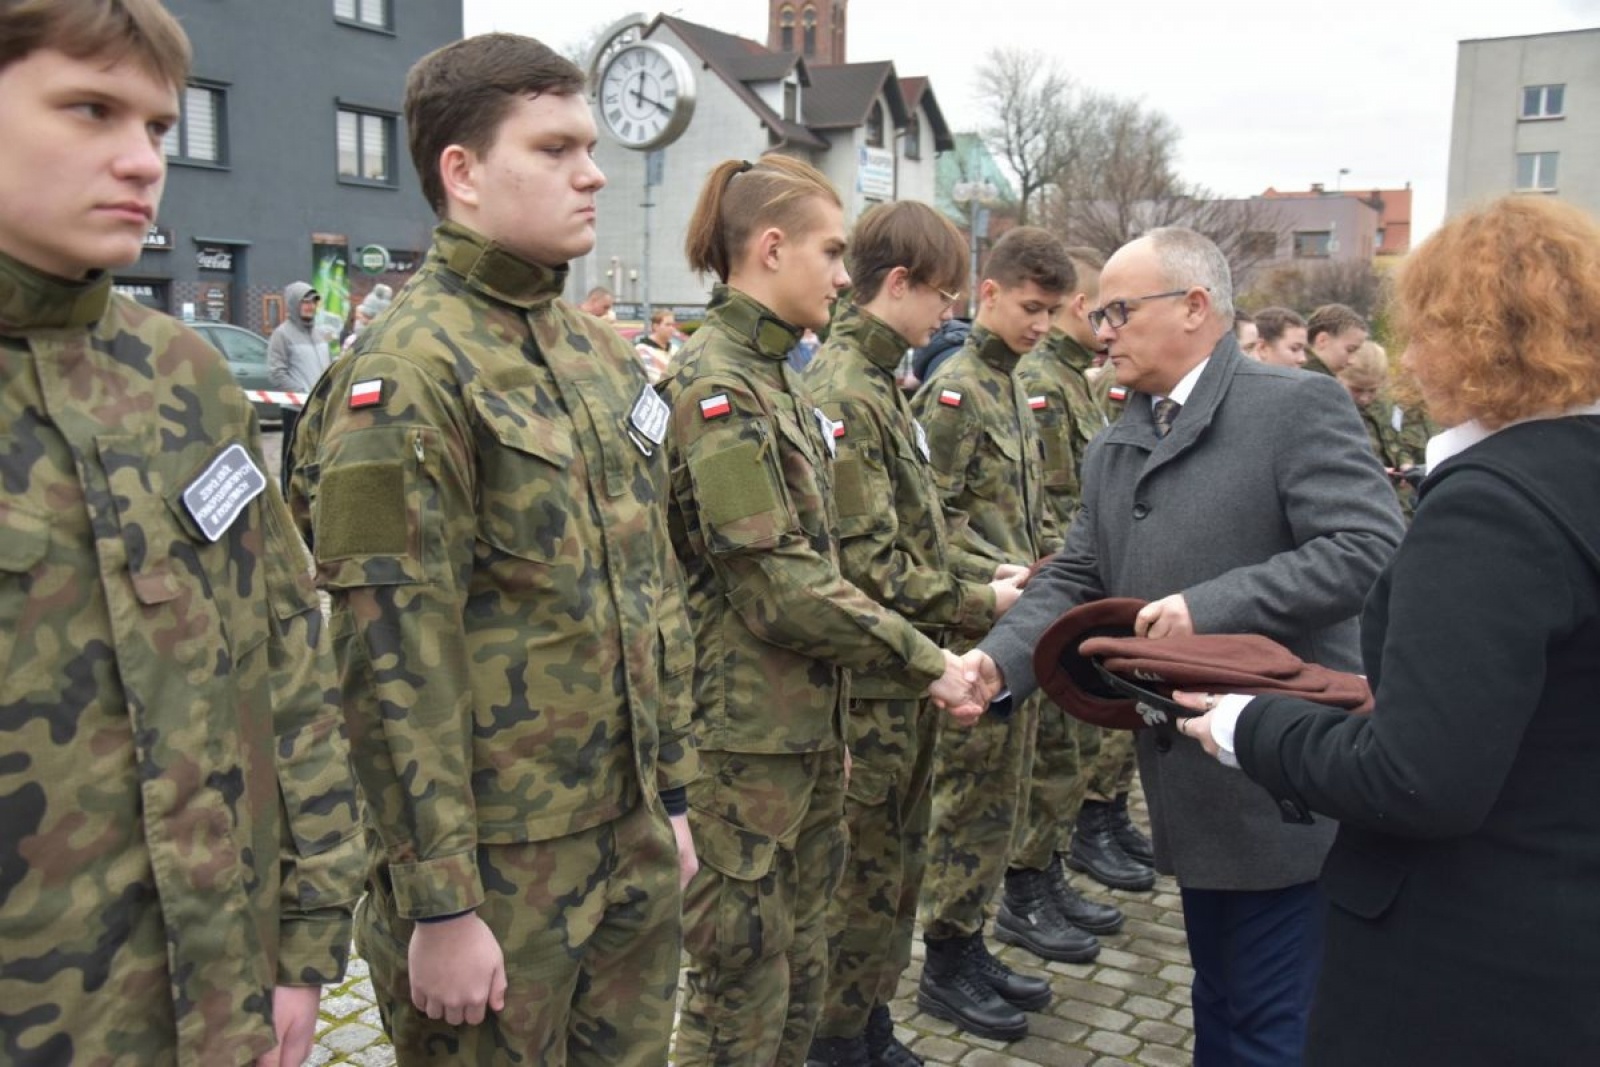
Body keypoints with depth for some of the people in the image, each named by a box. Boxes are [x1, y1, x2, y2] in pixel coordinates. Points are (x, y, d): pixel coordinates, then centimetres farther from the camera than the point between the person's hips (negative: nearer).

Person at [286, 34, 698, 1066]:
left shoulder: (605, 355, 9)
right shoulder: (408, 371, -15)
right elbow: (396, 660, -18)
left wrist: (673, 792, 13)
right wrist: (439, 903, -16)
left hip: (633, 837, 7)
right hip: (499, 866, -7)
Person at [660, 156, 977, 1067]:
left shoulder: (777, 379, 13)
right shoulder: (715, 386, -16)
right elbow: (778, 587, -21)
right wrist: (925, 663, -13)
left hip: (808, 727, 9)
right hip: (745, 743, -9)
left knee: (800, 974, 18)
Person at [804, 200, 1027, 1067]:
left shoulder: (878, 384, 11)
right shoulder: (842, 394, -19)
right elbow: (869, 567, -23)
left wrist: (989, 571, 3)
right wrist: (981, 605, -14)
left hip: (903, 676, 9)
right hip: (868, 679, -9)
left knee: (897, 863, 19)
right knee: (863, 873, 5)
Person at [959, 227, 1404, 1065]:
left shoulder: (1298, 405, -12)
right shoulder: (1113, 451, 12)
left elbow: (1370, 547, -21)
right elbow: (1074, 581, 7)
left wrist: (1210, 606, -27)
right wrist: (999, 658, -11)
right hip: (1193, 784, 7)